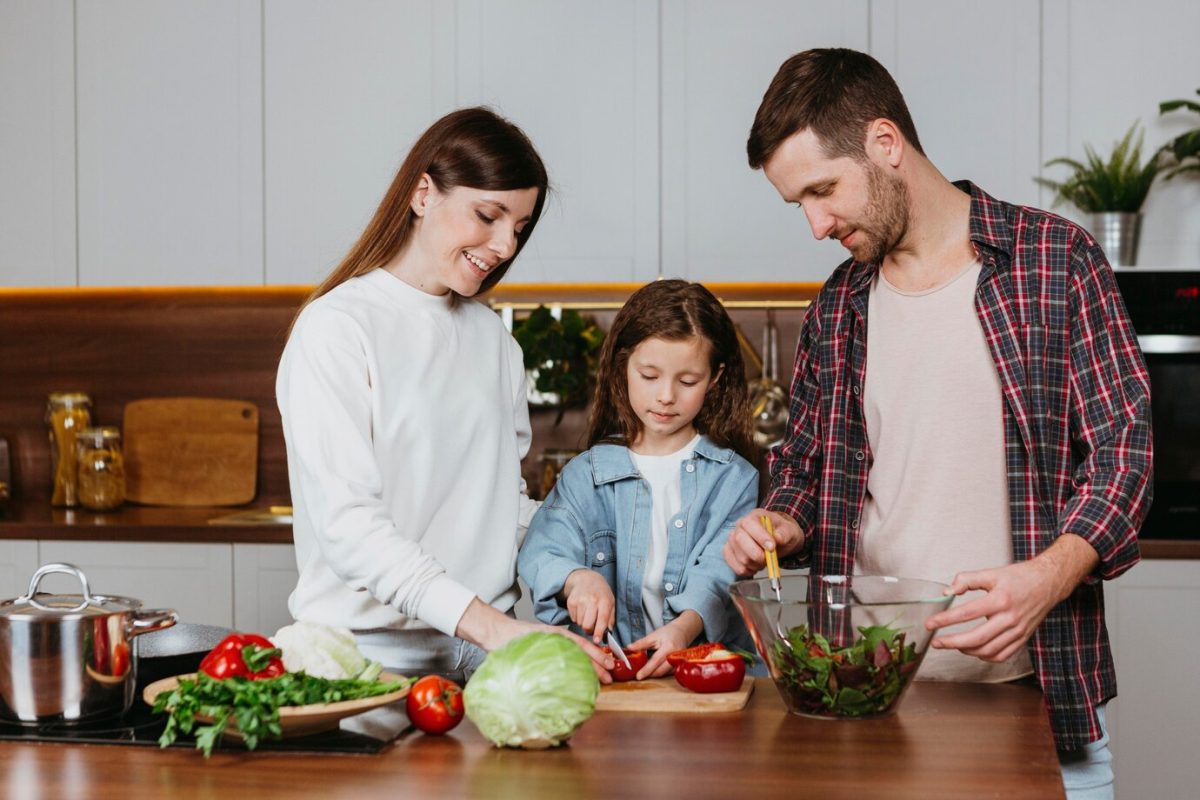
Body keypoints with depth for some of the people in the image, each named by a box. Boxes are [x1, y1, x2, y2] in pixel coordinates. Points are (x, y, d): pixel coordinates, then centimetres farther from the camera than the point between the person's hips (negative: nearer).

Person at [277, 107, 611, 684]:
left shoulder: (491, 334, 15)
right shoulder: (335, 328, -7)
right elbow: (346, 523, -16)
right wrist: (488, 626, -24)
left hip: (486, 642, 5)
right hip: (374, 649, -5)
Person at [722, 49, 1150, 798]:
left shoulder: (1058, 261, -4)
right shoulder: (838, 306, 10)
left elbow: (1122, 447, -7)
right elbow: (804, 466, 19)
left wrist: (1050, 575, -22)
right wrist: (782, 526, -3)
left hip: (1031, 686, -3)